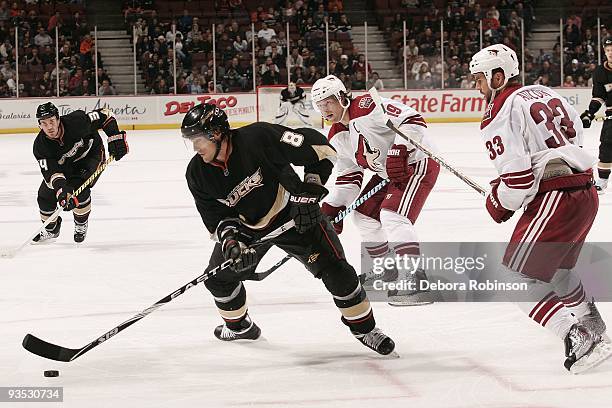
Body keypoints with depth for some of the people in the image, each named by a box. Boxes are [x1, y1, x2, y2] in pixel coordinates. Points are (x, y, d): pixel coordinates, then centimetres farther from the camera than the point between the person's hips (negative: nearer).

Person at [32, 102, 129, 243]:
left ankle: (81, 226, 2)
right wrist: (61, 188, -51)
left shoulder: (76, 121, -35)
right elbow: (51, 172, -33)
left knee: (79, 187, -25)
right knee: (46, 195, -4)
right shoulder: (40, 146, -28)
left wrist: (116, 139, -28)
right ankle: (51, 230, 24)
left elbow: (105, 115, -23)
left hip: (91, 154, -4)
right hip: (64, 165, 4)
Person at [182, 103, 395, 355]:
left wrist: (308, 193, -28)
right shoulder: (198, 174, -16)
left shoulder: (258, 137, -32)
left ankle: (364, 328, 8)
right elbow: (215, 217, -8)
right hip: (248, 227, 5)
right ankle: (240, 326, 31)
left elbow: (320, 148, -27)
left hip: (293, 215, -5)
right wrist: (230, 241, -28)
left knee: (335, 269, -12)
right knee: (218, 277, 3)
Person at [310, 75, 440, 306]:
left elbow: (412, 120, -28)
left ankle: (416, 279, -32)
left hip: (416, 161, -10)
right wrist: (333, 206, 4)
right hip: (387, 173, 10)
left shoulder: (367, 107, -22)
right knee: (363, 215, 16)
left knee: (392, 215, -26)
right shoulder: (336, 137, 7)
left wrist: (398, 153, -34)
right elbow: (348, 176, 14)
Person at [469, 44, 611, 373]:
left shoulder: (500, 113, -11)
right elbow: (576, 130, 24)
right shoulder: (544, 93, 14)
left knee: (519, 276, -5)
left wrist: (499, 204, 3)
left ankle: (578, 338, -15)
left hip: (554, 198, -9)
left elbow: (516, 176, -16)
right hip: (585, 190, 9)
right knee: (555, 266, 29)